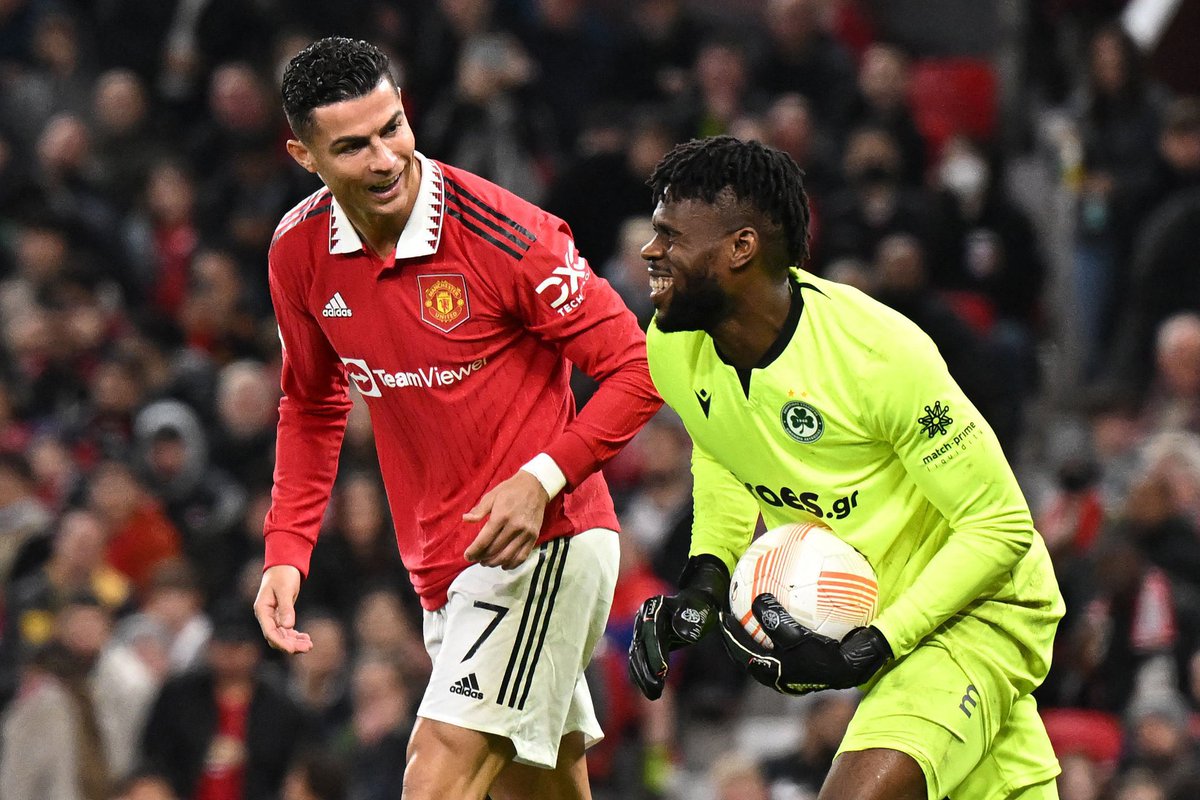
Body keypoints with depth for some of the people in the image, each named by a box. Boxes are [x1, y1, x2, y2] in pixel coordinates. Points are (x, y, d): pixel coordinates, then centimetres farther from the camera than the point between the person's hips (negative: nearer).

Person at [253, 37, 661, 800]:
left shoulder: (506, 235, -18)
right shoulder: (298, 251, 0)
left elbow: (638, 368, -12)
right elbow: (312, 406, 17)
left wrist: (542, 478, -24)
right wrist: (286, 553, 8)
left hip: (540, 544, -7)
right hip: (442, 565, 7)